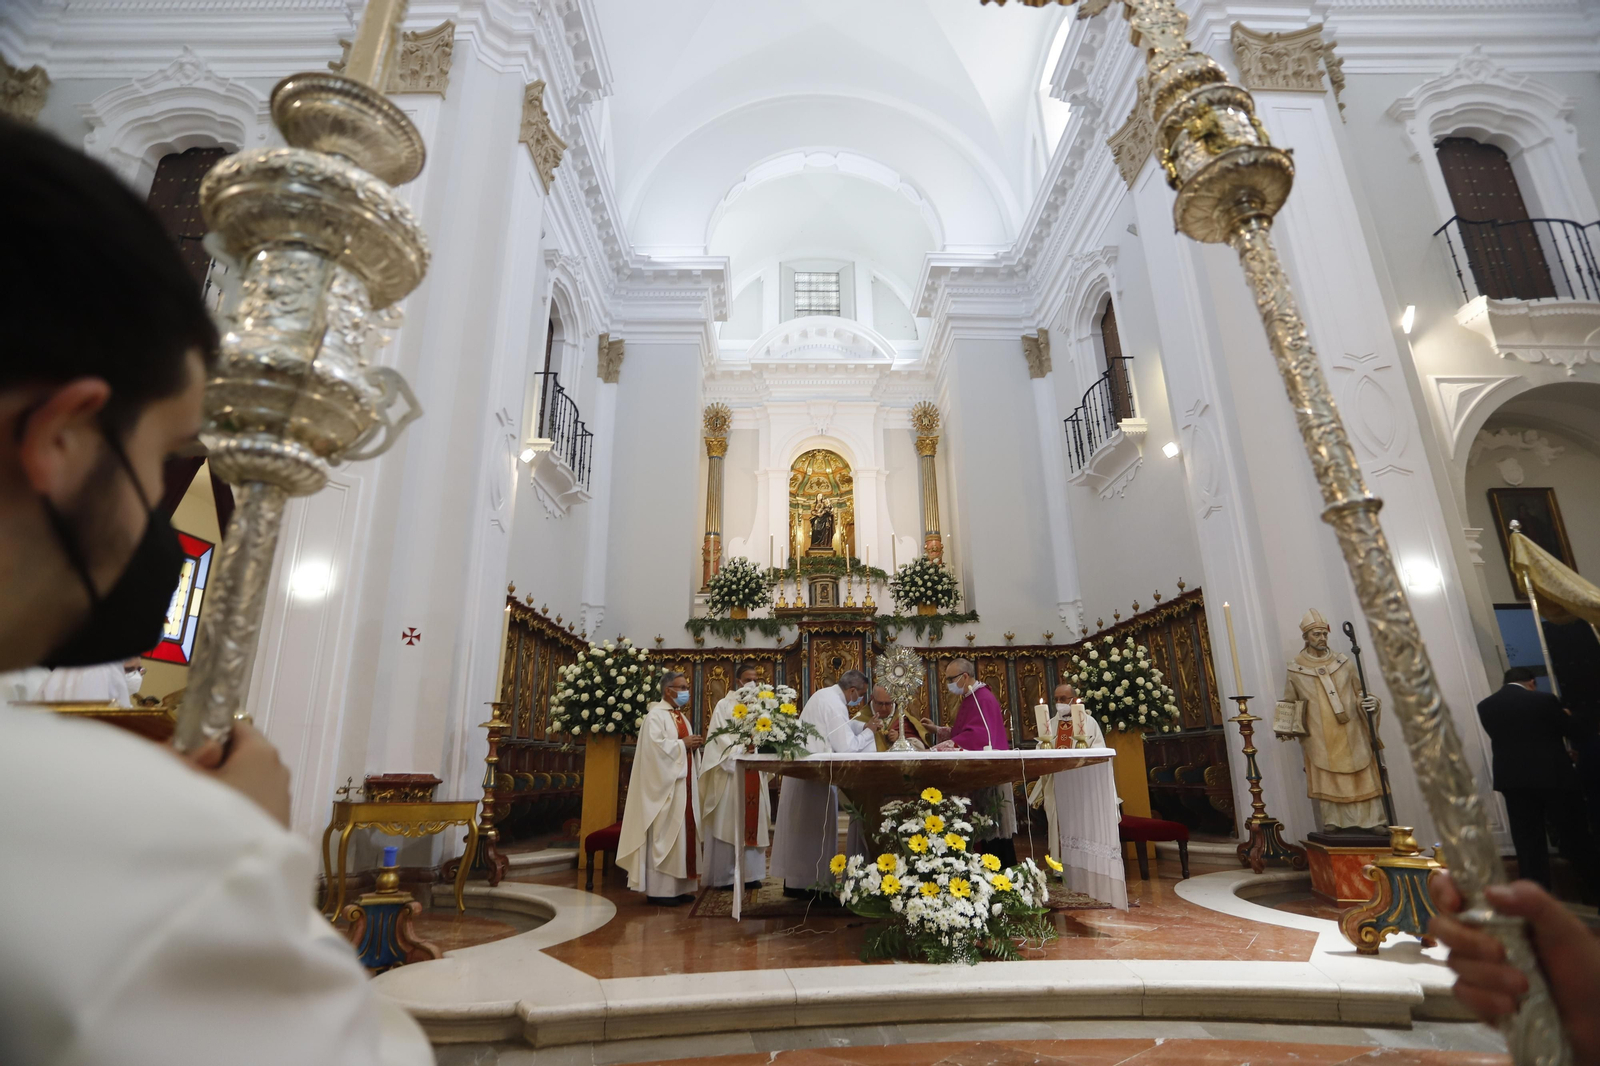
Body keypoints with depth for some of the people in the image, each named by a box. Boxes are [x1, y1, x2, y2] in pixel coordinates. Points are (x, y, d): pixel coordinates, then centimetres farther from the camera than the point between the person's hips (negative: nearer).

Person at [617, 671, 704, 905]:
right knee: (663, 834, -5)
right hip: (664, 784, -9)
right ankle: (659, 889, 3)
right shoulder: (655, 715, -10)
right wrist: (683, 743, -17)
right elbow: (655, 745, -22)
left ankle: (678, 886, 16)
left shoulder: (681, 717, 17)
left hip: (683, 783, 9)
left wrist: (694, 745, 0)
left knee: (682, 832, 10)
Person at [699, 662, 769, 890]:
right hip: (730, 772, -5)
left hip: (755, 774, 5)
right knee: (729, 823, -1)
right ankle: (725, 875, 7)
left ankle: (750, 873, 14)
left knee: (753, 822, 7)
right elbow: (719, 740, -9)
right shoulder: (724, 705, -2)